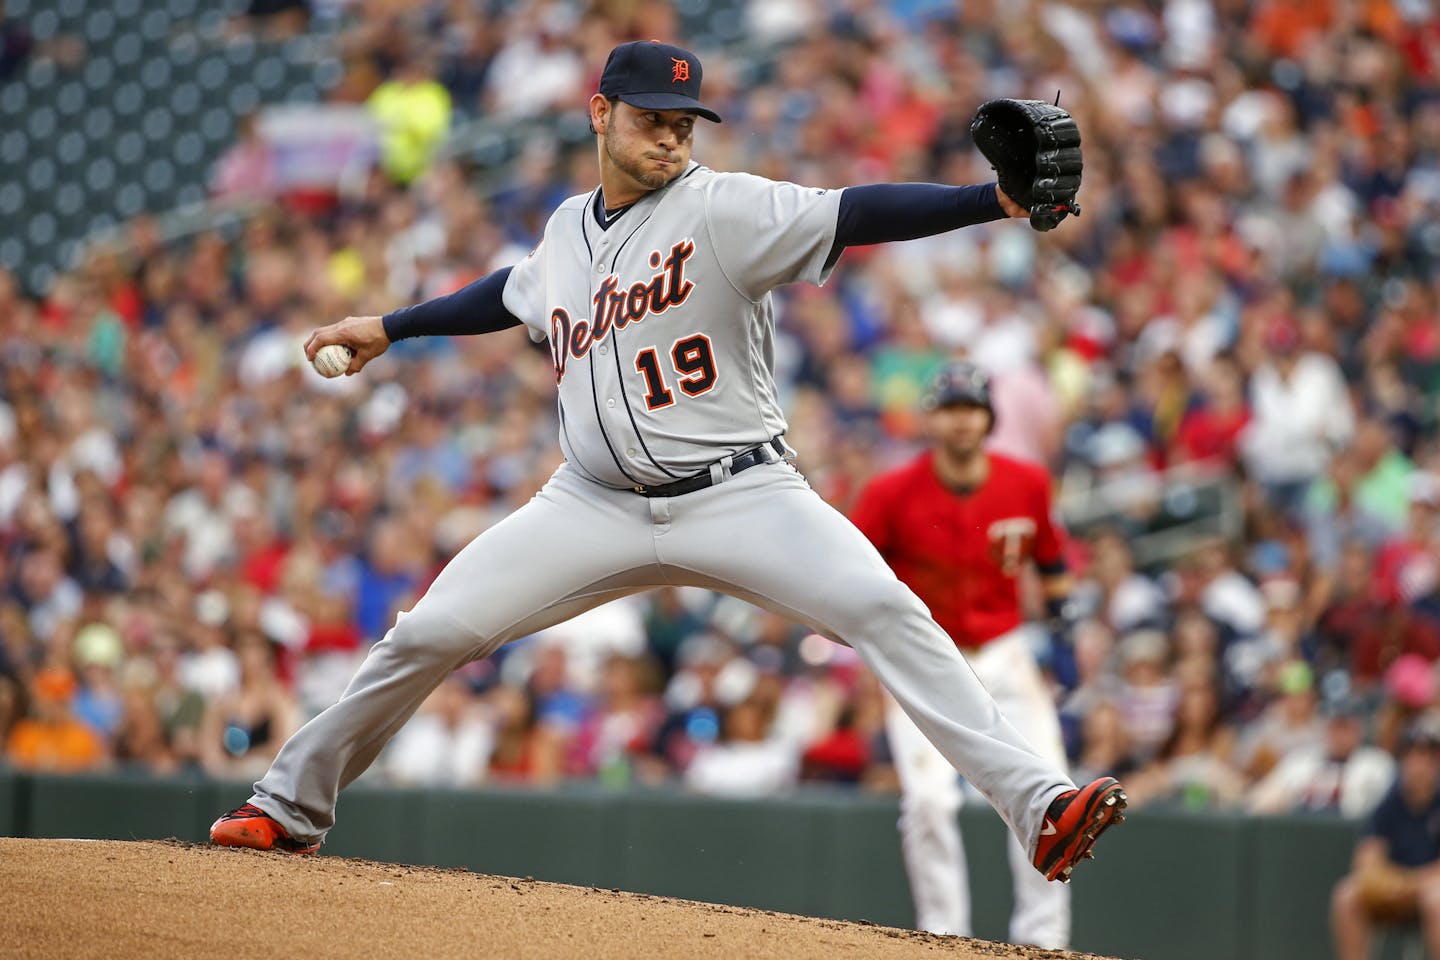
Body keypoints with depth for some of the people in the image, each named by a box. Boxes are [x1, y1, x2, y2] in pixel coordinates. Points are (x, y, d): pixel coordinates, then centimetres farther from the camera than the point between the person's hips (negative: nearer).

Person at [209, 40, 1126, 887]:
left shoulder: (722, 209, -8)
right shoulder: (569, 228, 10)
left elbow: (853, 216, -22)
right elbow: (515, 294, 32)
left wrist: (997, 200, -35)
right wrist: (390, 327, 39)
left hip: (740, 494, -4)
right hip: (598, 505, 4)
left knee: (883, 610, -25)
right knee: (430, 633, -3)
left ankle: (1037, 804, -30)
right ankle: (292, 804, 16)